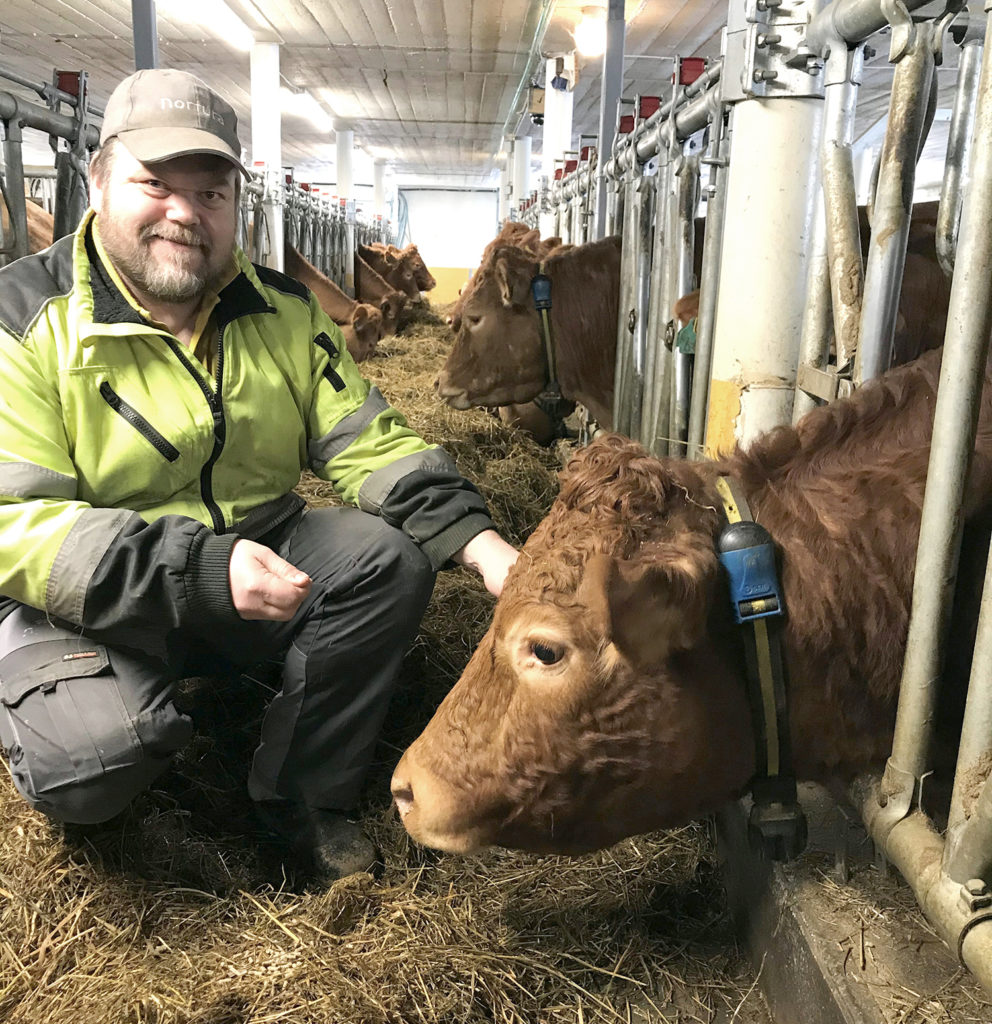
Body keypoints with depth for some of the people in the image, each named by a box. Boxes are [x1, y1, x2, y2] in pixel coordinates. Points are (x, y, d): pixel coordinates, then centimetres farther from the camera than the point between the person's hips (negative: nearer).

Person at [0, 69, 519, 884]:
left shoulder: (285, 310, 2)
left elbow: (368, 444, -2)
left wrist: (479, 541, -19)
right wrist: (199, 573, -32)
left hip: (260, 554, 5)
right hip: (89, 602, -4)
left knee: (392, 559, -17)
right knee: (92, 753, -31)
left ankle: (307, 797, 1)